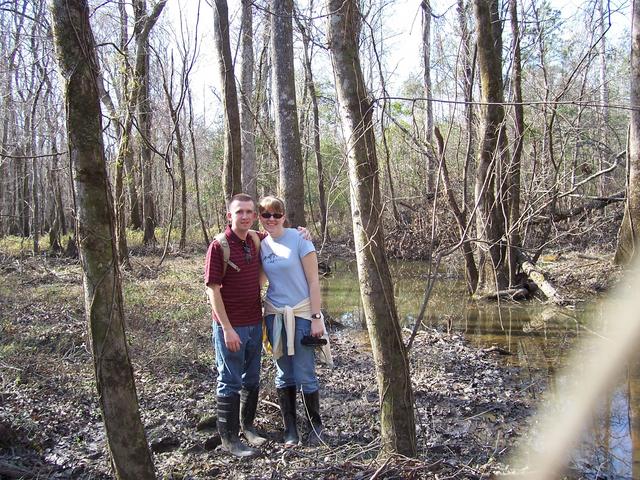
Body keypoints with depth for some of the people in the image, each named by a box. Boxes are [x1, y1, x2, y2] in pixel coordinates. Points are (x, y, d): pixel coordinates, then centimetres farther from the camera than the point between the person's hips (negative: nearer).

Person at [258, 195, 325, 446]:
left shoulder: (298, 239, -8)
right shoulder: (260, 245, 4)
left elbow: (313, 281, -8)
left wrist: (316, 317, -12)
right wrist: (263, 316, 7)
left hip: (301, 314, -4)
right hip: (274, 315, 4)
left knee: (305, 375, -1)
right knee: (284, 375, 10)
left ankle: (315, 426, 19)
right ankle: (290, 430, 23)